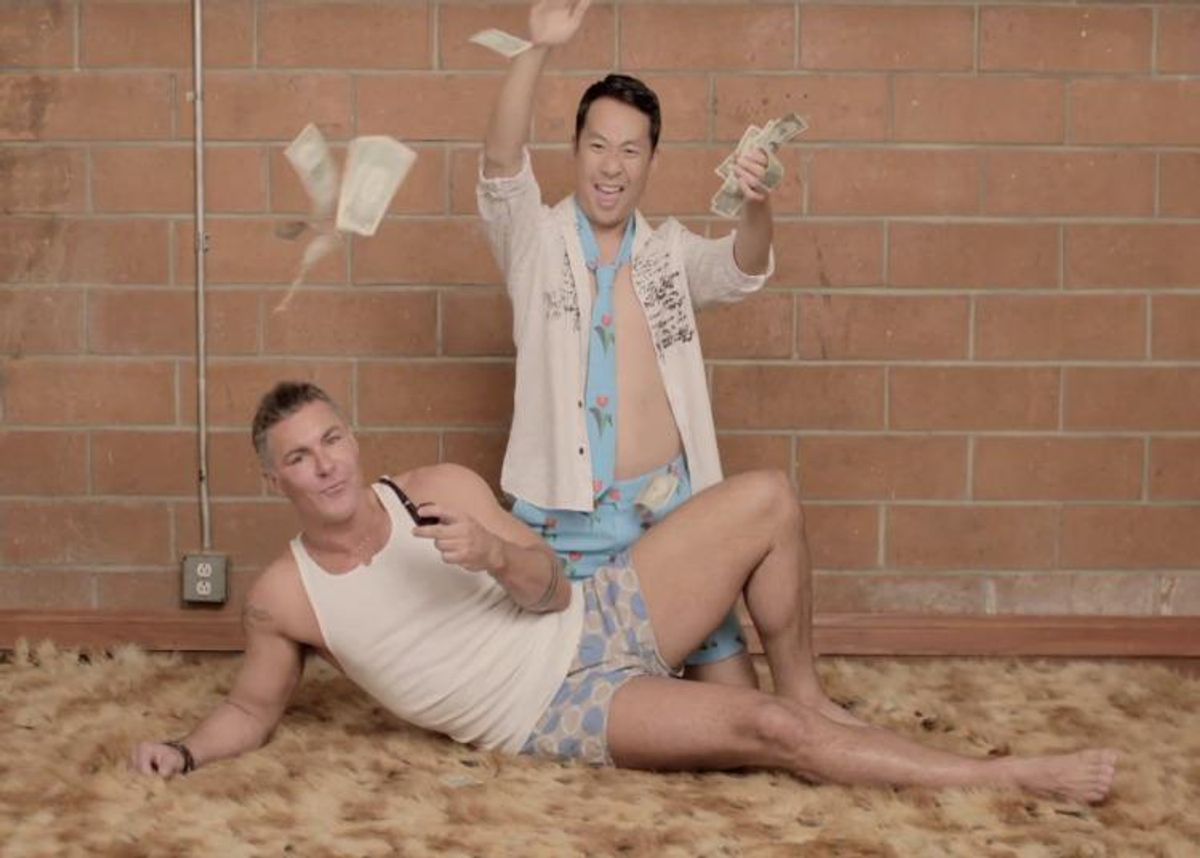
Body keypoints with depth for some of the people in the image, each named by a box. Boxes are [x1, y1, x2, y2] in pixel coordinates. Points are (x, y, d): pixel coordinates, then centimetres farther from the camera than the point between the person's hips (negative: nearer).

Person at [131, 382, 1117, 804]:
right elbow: (251, 711, 8)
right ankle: (1015, 775, -16)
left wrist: (495, 551, -24)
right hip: (561, 711, -4)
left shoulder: (441, 489, -2)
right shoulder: (283, 596, -7)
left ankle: (807, 692, 7)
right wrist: (185, 751, -12)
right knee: (766, 730, -25)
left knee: (766, 498, -10)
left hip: (598, 618, 4)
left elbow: (550, 591, -1)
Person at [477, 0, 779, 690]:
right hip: (566, 516, -2)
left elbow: (743, 269, -11)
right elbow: (501, 164, -18)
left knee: (732, 686, 5)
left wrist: (757, 204, -34)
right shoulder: (536, 241, 0)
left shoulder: (671, 252, 8)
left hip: (672, 504, 2)